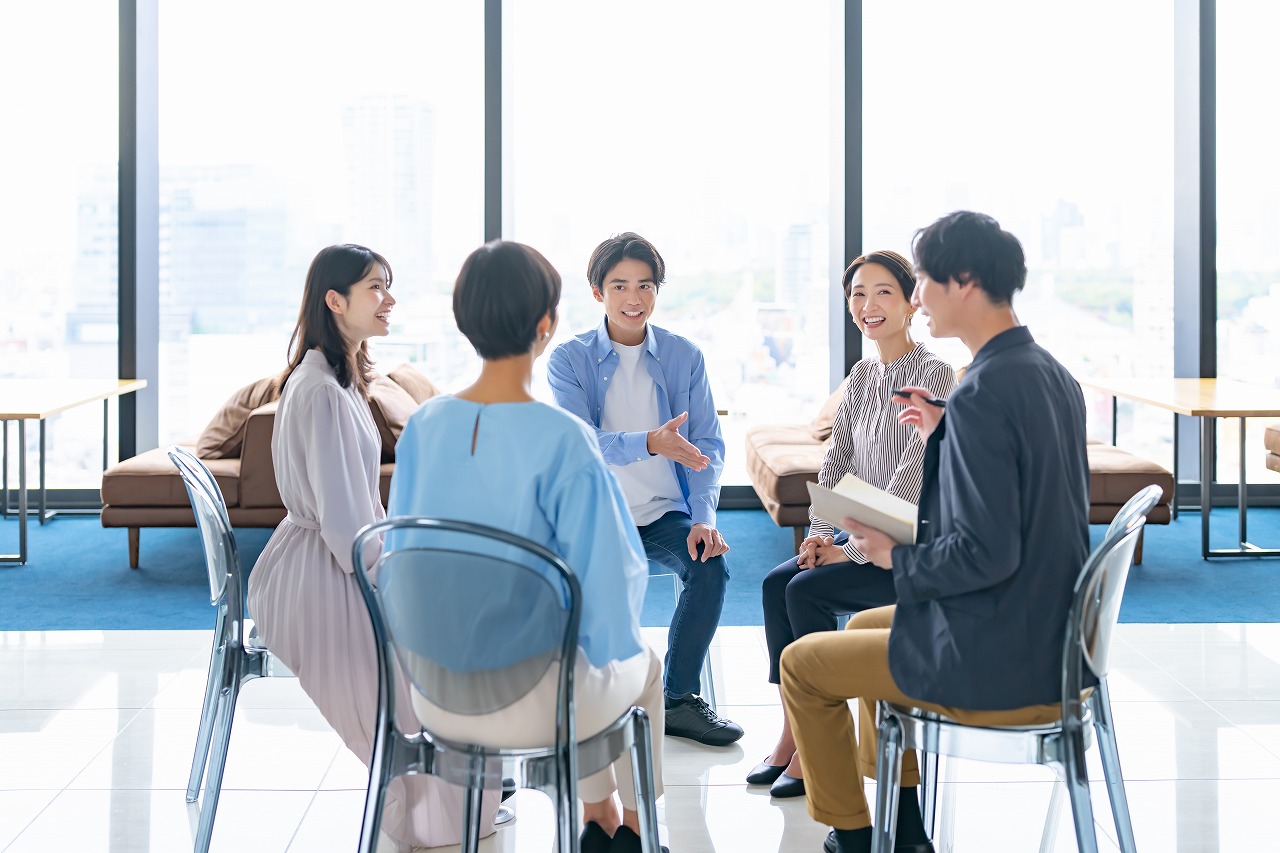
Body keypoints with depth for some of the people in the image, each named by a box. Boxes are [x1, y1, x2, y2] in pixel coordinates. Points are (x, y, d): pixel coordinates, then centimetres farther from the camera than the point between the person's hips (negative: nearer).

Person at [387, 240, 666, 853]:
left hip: (433, 697, 5)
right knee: (642, 665, 30)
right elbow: (609, 579, -19)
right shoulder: (563, 440, -23)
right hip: (529, 706, -5)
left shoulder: (423, 426, -6)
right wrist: (614, 636, 4)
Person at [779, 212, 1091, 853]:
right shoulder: (1051, 375, 4)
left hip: (998, 664, -10)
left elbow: (987, 553, -29)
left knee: (803, 663, 8)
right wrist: (943, 435, 7)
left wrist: (895, 556, -12)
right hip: (1048, 638, 10)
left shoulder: (983, 393, -25)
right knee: (865, 626, 31)